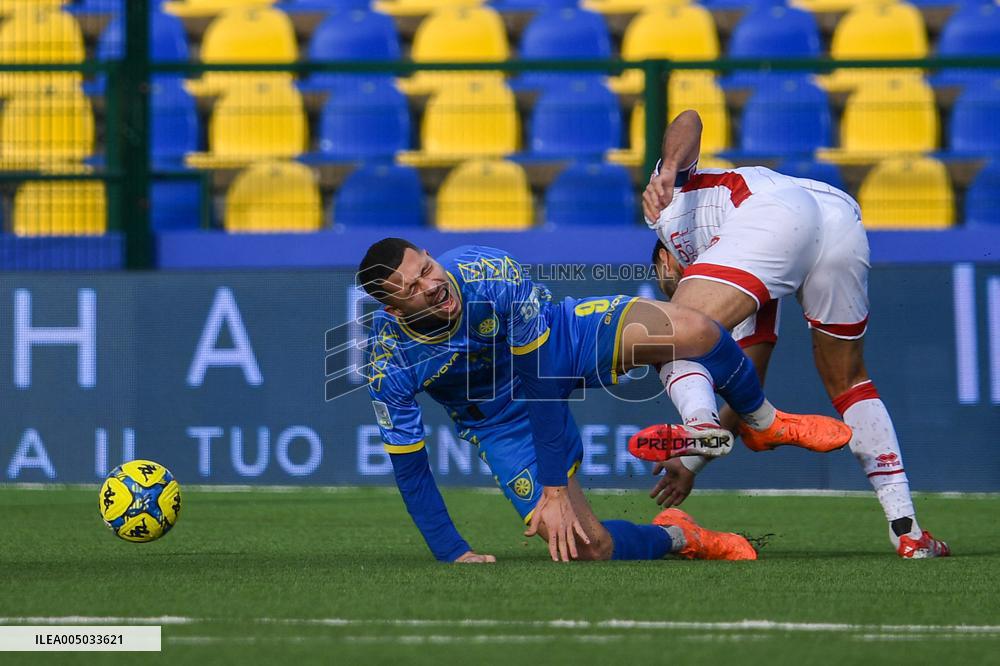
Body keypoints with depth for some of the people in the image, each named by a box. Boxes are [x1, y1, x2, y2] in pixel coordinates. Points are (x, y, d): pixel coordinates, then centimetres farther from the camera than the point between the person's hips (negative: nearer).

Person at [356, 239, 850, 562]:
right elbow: (408, 469, -17)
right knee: (586, 547, -17)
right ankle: (677, 538, 16)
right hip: (502, 424, 1)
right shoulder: (388, 363, -29)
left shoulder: (491, 273, -33)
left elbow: (540, 379, -27)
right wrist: (453, 556, -17)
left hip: (561, 338, 0)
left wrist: (554, 490, -26)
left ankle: (765, 422, 6)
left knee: (693, 331, -25)